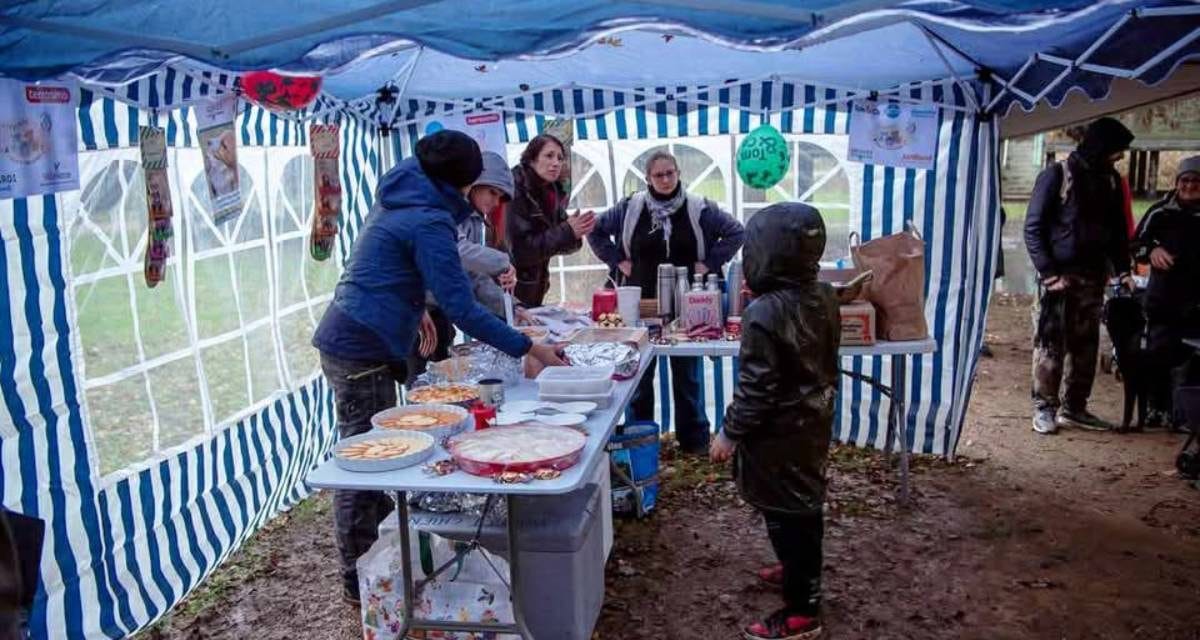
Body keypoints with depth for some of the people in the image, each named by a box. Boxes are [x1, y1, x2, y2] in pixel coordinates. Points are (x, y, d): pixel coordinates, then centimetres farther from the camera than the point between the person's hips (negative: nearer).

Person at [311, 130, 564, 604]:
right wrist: (528, 348, -20)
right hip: (362, 351, -10)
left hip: (348, 342, 10)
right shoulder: (428, 220, -17)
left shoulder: (397, 201, 11)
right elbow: (460, 307, -23)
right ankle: (360, 581, 10)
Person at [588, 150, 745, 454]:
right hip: (642, 304, 1)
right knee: (639, 372, 8)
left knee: (687, 373, 9)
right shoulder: (631, 208, 0)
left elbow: (736, 231, 4)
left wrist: (709, 263, -3)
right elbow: (596, 230, 10)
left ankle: (694, 439, 21)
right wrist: (618, 261, 2)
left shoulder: (699, 209, -2)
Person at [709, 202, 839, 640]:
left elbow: (757, 388, -24)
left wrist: (730, 434, -13)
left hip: (779, 434, -9)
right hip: (814, 423, 9)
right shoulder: (825, 297, -1)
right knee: (806, 505, 24)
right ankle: (800, 570, 44)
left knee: (786, 515, 4)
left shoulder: (765, 313, -27)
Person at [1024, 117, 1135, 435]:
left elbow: (1117, 230, 18)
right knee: (1050, 343, -3)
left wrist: (1122, 269, 5)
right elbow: (1033, 228, -7)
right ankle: (1044, 408, 3)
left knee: (1085, 345, 7)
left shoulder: (1111, 181, 11)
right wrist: (1048, 272, -15)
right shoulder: (1057, 175, -5)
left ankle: (1074, 408, 16)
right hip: (1059, 276, -5)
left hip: (1093, 277, 5)